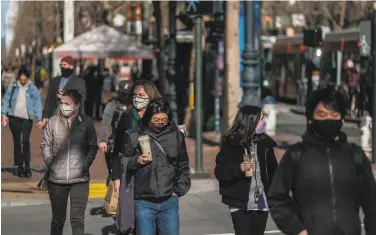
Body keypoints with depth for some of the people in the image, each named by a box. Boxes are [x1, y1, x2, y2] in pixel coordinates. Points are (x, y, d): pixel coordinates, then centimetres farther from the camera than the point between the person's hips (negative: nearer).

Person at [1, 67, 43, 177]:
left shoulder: (33, 89, 0)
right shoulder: (12, 87, 4)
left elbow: (37, 104, -1)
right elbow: (6, 100, 7)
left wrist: (39, 119, -7)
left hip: (27, 119, -2)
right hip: (14, 118, 2)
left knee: (25, 140, -15)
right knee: (17, 142, 6)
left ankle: (27, 166, -13)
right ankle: (18, 166, 12)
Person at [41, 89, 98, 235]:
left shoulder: (87, 123, -4)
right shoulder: (53, 121, -2)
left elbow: (93, 147, 3)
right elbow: (46, 144, 6)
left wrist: (85, 165, -6)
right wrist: (50, 164, -3)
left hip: (80, 179, -1)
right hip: (57, 178, 1)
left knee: (77, 220, -1)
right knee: (57, 219, 12)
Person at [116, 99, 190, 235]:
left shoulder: (176, 136, 8)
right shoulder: (134, 136, 0)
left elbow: (183, 166, 16)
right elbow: (122, 164, 4)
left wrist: (178, 190, 9)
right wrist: (136, 161, -14)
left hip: (169, 201, 2)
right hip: (144, 202, -2)